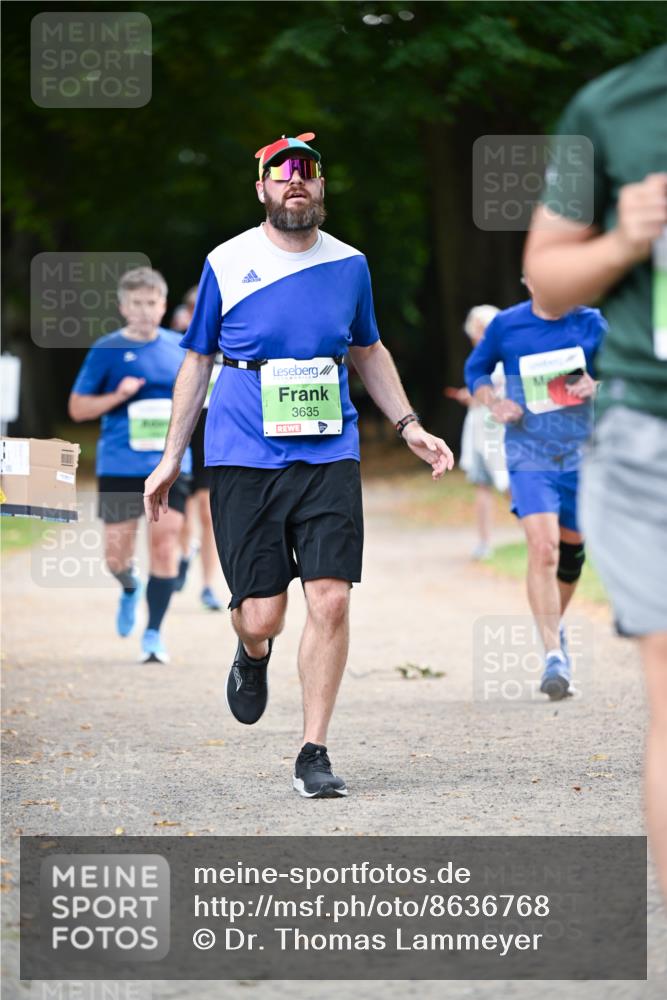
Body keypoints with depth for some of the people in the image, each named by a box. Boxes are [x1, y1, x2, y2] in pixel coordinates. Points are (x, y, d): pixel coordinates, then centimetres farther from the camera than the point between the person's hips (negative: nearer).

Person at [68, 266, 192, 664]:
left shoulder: (180, 349, 7)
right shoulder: (106, 351, -1)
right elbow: (77, 408, 1)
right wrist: (117, 397, -15)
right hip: (119, 468, -1)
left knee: (165, 546, -8)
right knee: (117, 556, 2)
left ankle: (154, 632, 1)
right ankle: (130, 588, 38)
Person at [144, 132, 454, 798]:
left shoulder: (348, 264, 8)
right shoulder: (226, 264, 2)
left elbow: (368, 352, 24)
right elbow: (197, 362, 11)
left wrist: (410, 427, 15)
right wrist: (171, 459, 10)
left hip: (328, 455, 1)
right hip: (244, 460, -1)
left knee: (330, 601, -11)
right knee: (262, 615, -4)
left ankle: (313, 754, 0)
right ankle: (253, 655, 36)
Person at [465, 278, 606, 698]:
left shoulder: (591, 324, 1)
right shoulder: (506, 325, -1)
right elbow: (475, 369, 13)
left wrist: (597, 386, -15)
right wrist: (495, 403, -6)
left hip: (582, 455, 2)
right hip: (530, 457, -2)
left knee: (571, 551, 13)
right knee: (543, 549, -19)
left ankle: (555, 626, 41)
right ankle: (554, 656, -21)